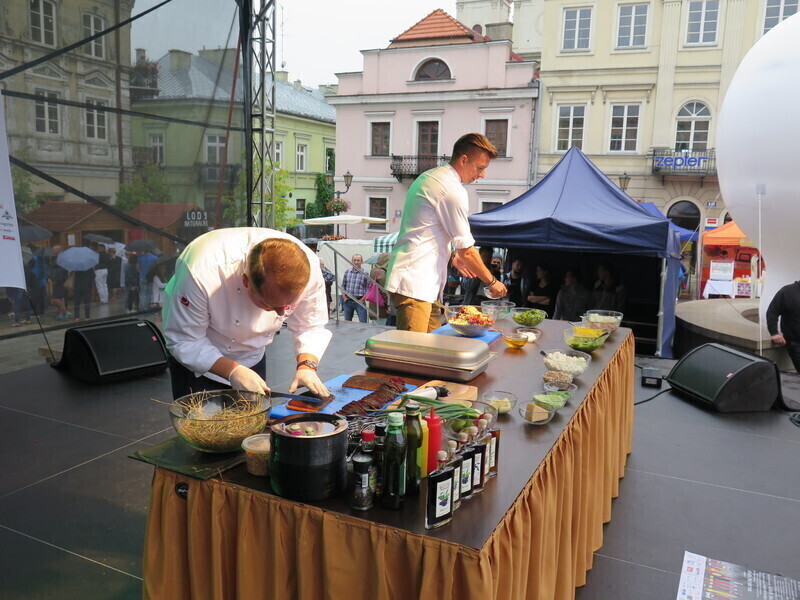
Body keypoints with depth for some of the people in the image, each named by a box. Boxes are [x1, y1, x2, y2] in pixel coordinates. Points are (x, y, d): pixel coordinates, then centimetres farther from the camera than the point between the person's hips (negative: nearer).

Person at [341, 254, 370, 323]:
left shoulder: (365, 273, -2)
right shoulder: (347, 272, 8)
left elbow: (368, 288, -3)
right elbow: (343, 285, 14)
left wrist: (363, 299, -11)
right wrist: (343, 296, 3)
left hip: (359, 301, -4)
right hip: (348, 301, 4)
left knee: (363, 322, -6)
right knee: (347, 322, 13)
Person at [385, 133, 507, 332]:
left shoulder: (428, 177, 16)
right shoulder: (454, 192, -14)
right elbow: (467, 250, -10)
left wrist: (452, 257, 23)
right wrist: (491, 282, 3)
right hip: (414, 284, -11)